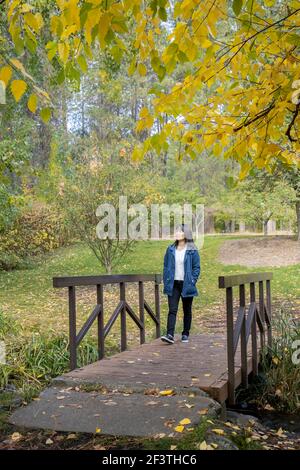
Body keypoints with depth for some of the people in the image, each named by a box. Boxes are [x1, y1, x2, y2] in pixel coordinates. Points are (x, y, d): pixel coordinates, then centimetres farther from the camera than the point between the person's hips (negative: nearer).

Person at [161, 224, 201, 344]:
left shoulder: (192, 250, -4)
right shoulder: (170, 249, 6)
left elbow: (196, 267, -2)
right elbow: (166, 266, 10)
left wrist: (192, 281, -10)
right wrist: (166, 281, 2)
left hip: (186, 285, -2)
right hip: (173, 284, 2)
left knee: (187, 310, 10)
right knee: (172, 310, -8)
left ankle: (185, 334, 22)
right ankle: (170, 335, -15)